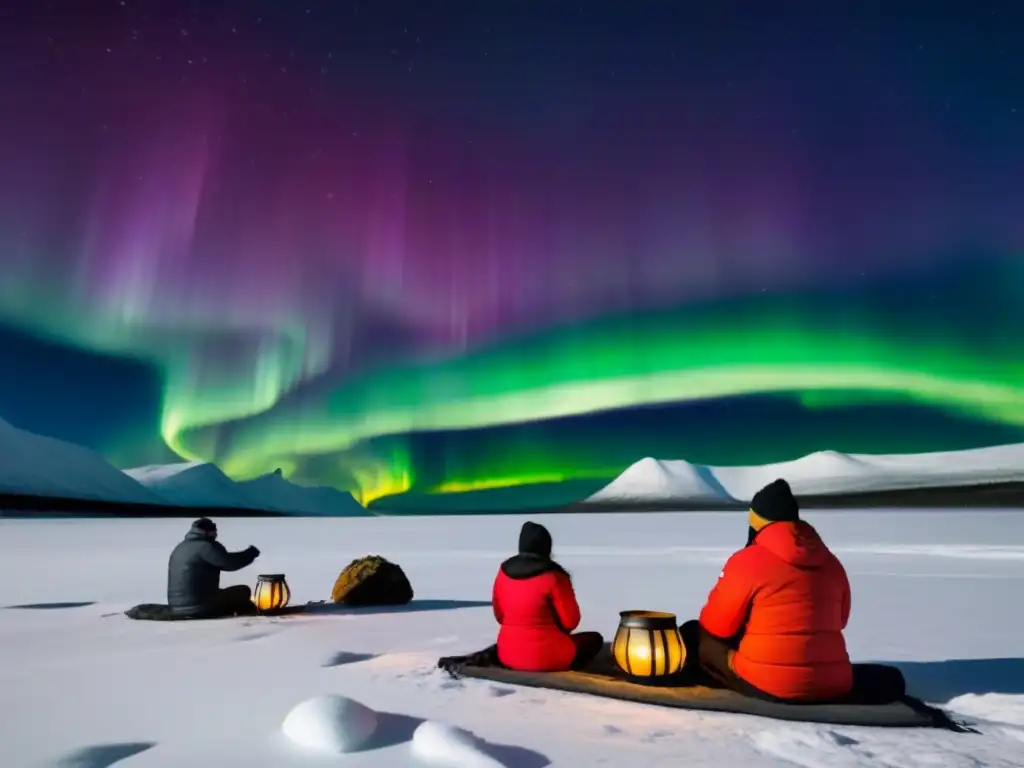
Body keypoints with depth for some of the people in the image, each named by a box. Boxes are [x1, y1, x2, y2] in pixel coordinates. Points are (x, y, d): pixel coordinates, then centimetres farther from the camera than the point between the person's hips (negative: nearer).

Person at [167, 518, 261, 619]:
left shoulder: (180, 548, 15)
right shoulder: (206, 546, -11)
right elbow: (231, 563, -16)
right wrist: (252, 552, -1)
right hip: (199, 608, -9)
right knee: (243, 591, 5)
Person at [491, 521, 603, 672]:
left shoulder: (504, 572, -2)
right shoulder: (554, 577, -18)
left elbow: (500, 616, 9)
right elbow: (571, 621, -10)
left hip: (509, 655, 6)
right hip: (547, 657, -6)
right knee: (594, 639, 16)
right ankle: (560, 669, 6)